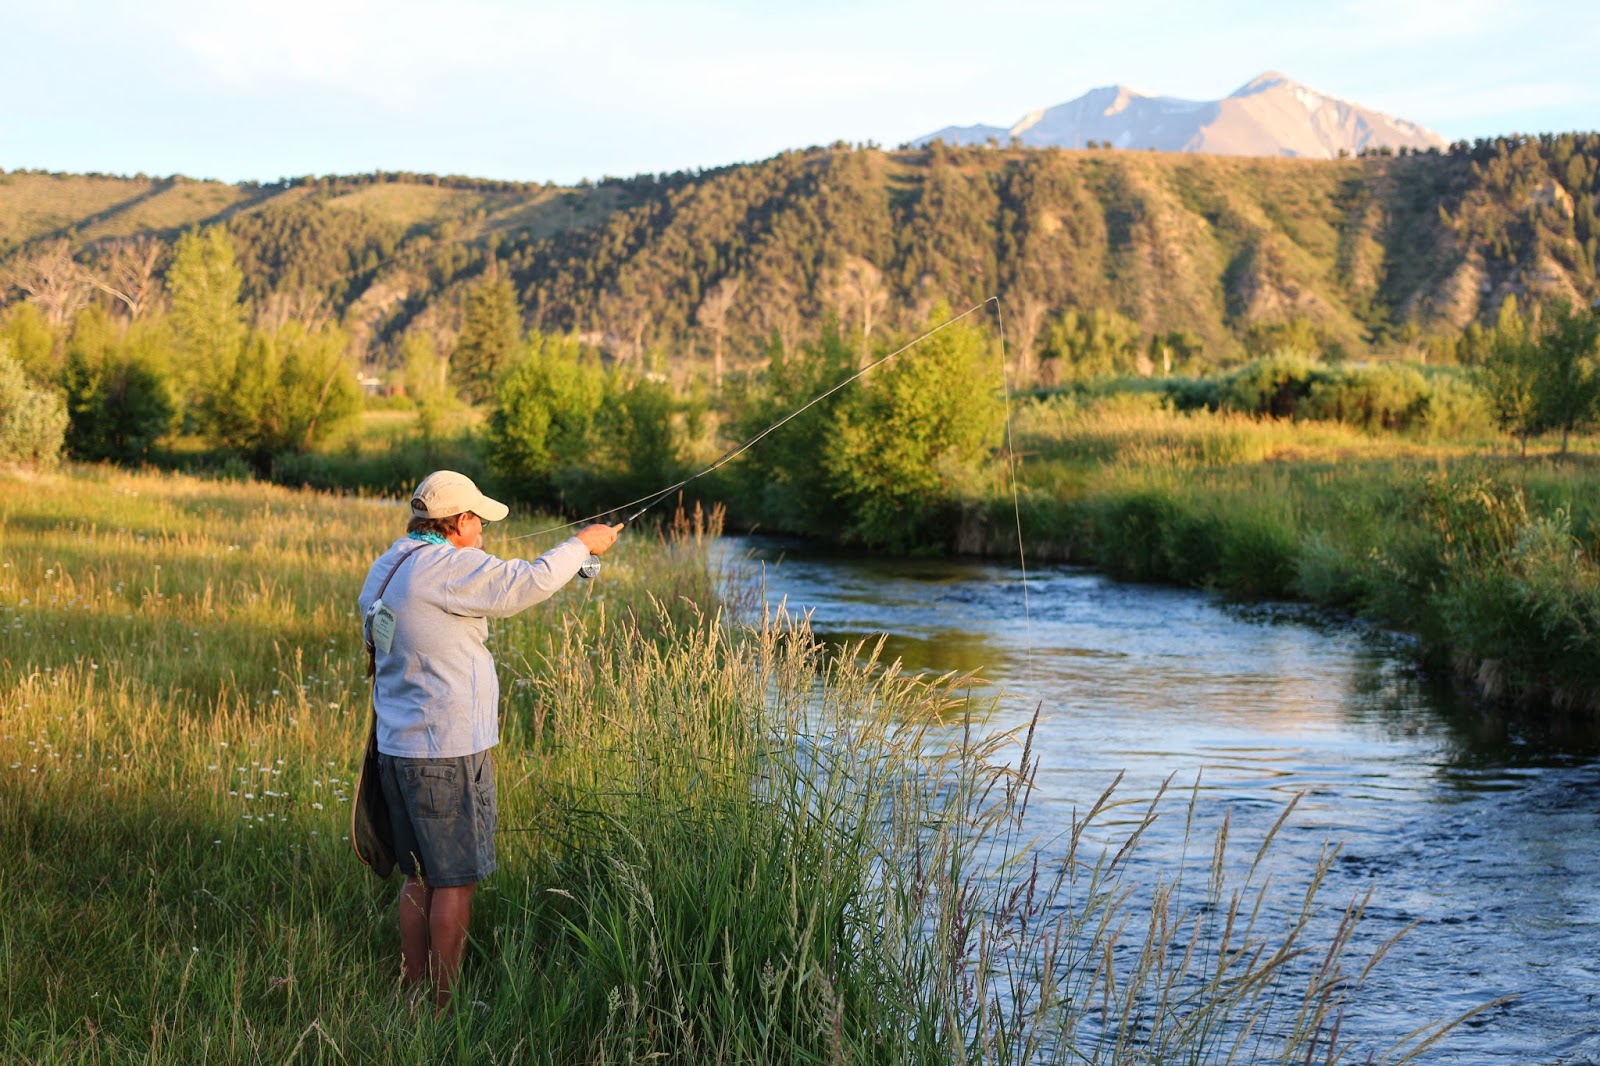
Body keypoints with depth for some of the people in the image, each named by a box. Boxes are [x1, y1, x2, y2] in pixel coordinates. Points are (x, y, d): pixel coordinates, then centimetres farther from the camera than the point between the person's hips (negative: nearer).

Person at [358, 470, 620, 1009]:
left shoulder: (386, 569, 10)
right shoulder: (447, 568, -17)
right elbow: (531, 581, -15)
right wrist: (582, 544, -1)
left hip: (398, 748, 9)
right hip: (447, 753, -9)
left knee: (420, 876, 16)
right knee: (455, 880, 0)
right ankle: (446, 1005, 5)